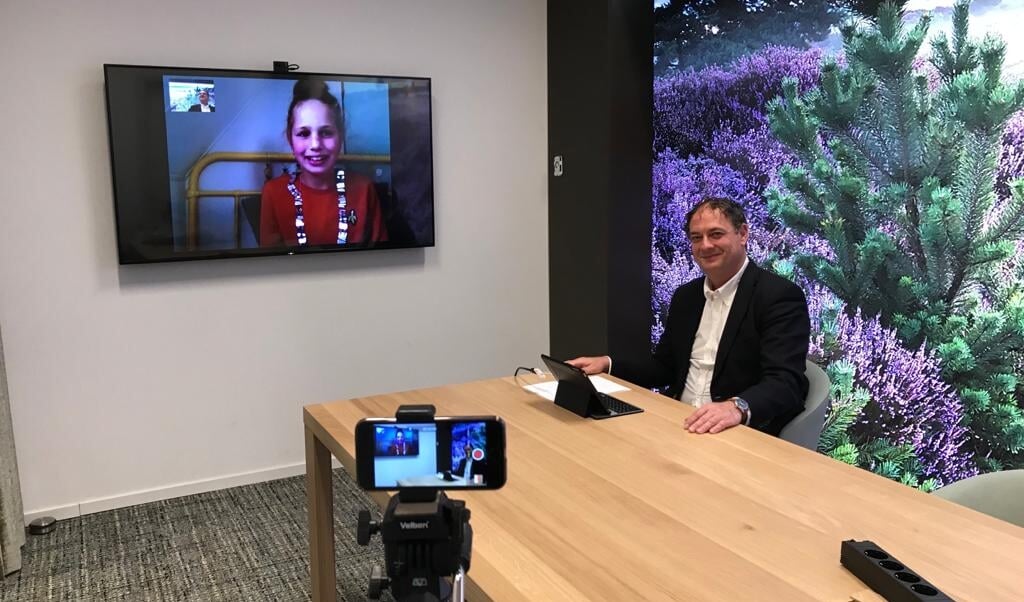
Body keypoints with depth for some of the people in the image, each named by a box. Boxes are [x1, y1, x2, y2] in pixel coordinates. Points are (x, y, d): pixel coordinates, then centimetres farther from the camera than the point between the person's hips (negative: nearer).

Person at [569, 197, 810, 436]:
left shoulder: (781, 296, -9)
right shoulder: (685, 296, 13)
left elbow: (785, 383, -20)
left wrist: (737, 407, -40)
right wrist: (607, 364, 3)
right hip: (677, 425, 6)